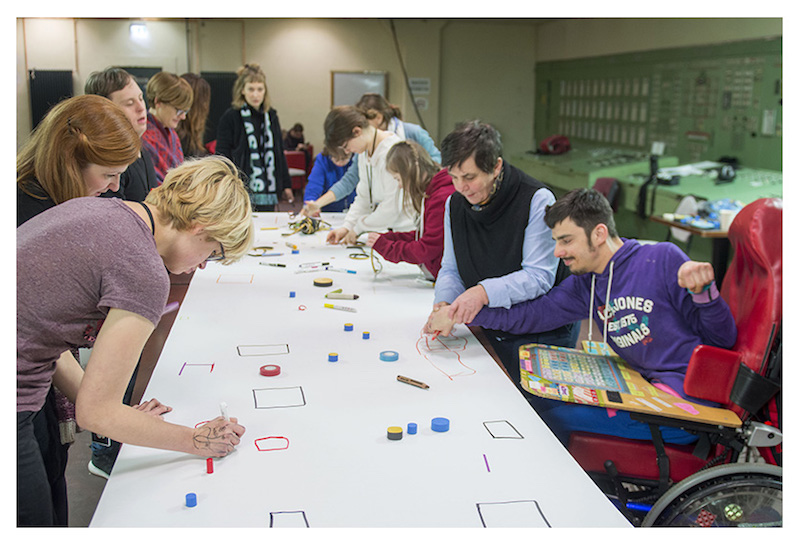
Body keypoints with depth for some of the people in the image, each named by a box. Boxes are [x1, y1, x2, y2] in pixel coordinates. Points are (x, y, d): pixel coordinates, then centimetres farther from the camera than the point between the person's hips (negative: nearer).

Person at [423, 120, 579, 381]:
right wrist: (443, 303, -15)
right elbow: (451, 269, 7)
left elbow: (539, 276, -24)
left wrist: (485, 292, -37)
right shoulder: (455, 204, 1)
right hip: (492, 333, 5)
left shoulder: (537, 200, -18)